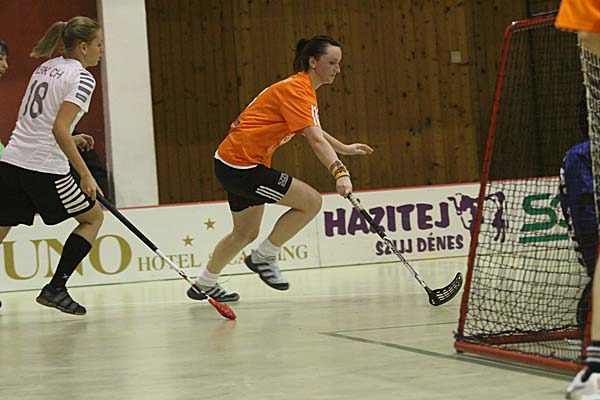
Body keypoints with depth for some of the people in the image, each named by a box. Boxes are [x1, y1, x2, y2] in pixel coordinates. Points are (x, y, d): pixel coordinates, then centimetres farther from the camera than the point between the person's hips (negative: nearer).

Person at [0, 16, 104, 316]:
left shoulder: (45, 67, 16)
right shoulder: (81, 77, -8)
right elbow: (59, 128, -19)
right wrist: (85, 174, -19)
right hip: (45, 168, -7)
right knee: (93, 218, 13)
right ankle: (55, 288, 5)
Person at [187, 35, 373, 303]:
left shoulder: (303, 89, 13)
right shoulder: (296, 89, -18)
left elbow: (312, 131, 31)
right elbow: (316, 140, -30)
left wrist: (345, 148, 24)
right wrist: (340, 172, -39)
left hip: (235, 164, 11)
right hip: (241, 163, -11)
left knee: (246, 233, 23)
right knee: (311, 201, -14)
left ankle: (204, 284, 38)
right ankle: (264, 257, 0)